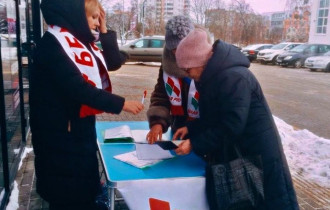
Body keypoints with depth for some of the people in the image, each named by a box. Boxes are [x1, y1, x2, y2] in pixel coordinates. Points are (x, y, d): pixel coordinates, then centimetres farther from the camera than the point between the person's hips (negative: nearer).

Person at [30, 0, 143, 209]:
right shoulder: (52, 44, -19)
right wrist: (121, 104, -25)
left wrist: (104, 31, 1)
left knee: (85, 188, 19)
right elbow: (77, 88, -27)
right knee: (68, 193, 4)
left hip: (83, 125, 9)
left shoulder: (81, 41, 9)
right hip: (60, 130, -9)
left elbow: (113, 63, 9)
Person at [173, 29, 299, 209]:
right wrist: (190, 129, 2)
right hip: (233, 153, 10)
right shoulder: (214, 76, 6)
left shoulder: (233, 77, -26)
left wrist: (194, 144, -23)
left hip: (257, 155, -9)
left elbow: (231, 127, -28)